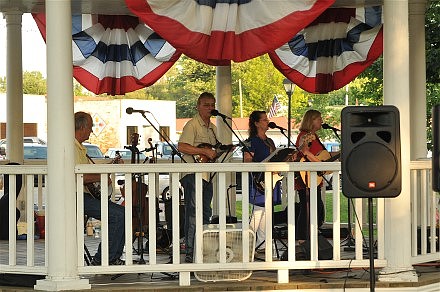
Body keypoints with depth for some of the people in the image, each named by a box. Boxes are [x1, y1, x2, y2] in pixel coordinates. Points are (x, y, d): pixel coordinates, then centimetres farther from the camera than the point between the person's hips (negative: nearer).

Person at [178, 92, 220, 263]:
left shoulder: (212, 128, 18)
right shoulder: (192, 125, -9)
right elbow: (182, 147, -20)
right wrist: (204, 152, -21)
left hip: (207, 175, 9)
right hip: (193, 174, -9)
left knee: (206, 213, 12)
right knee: (193, 213, -10)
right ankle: (190, 253, -9)